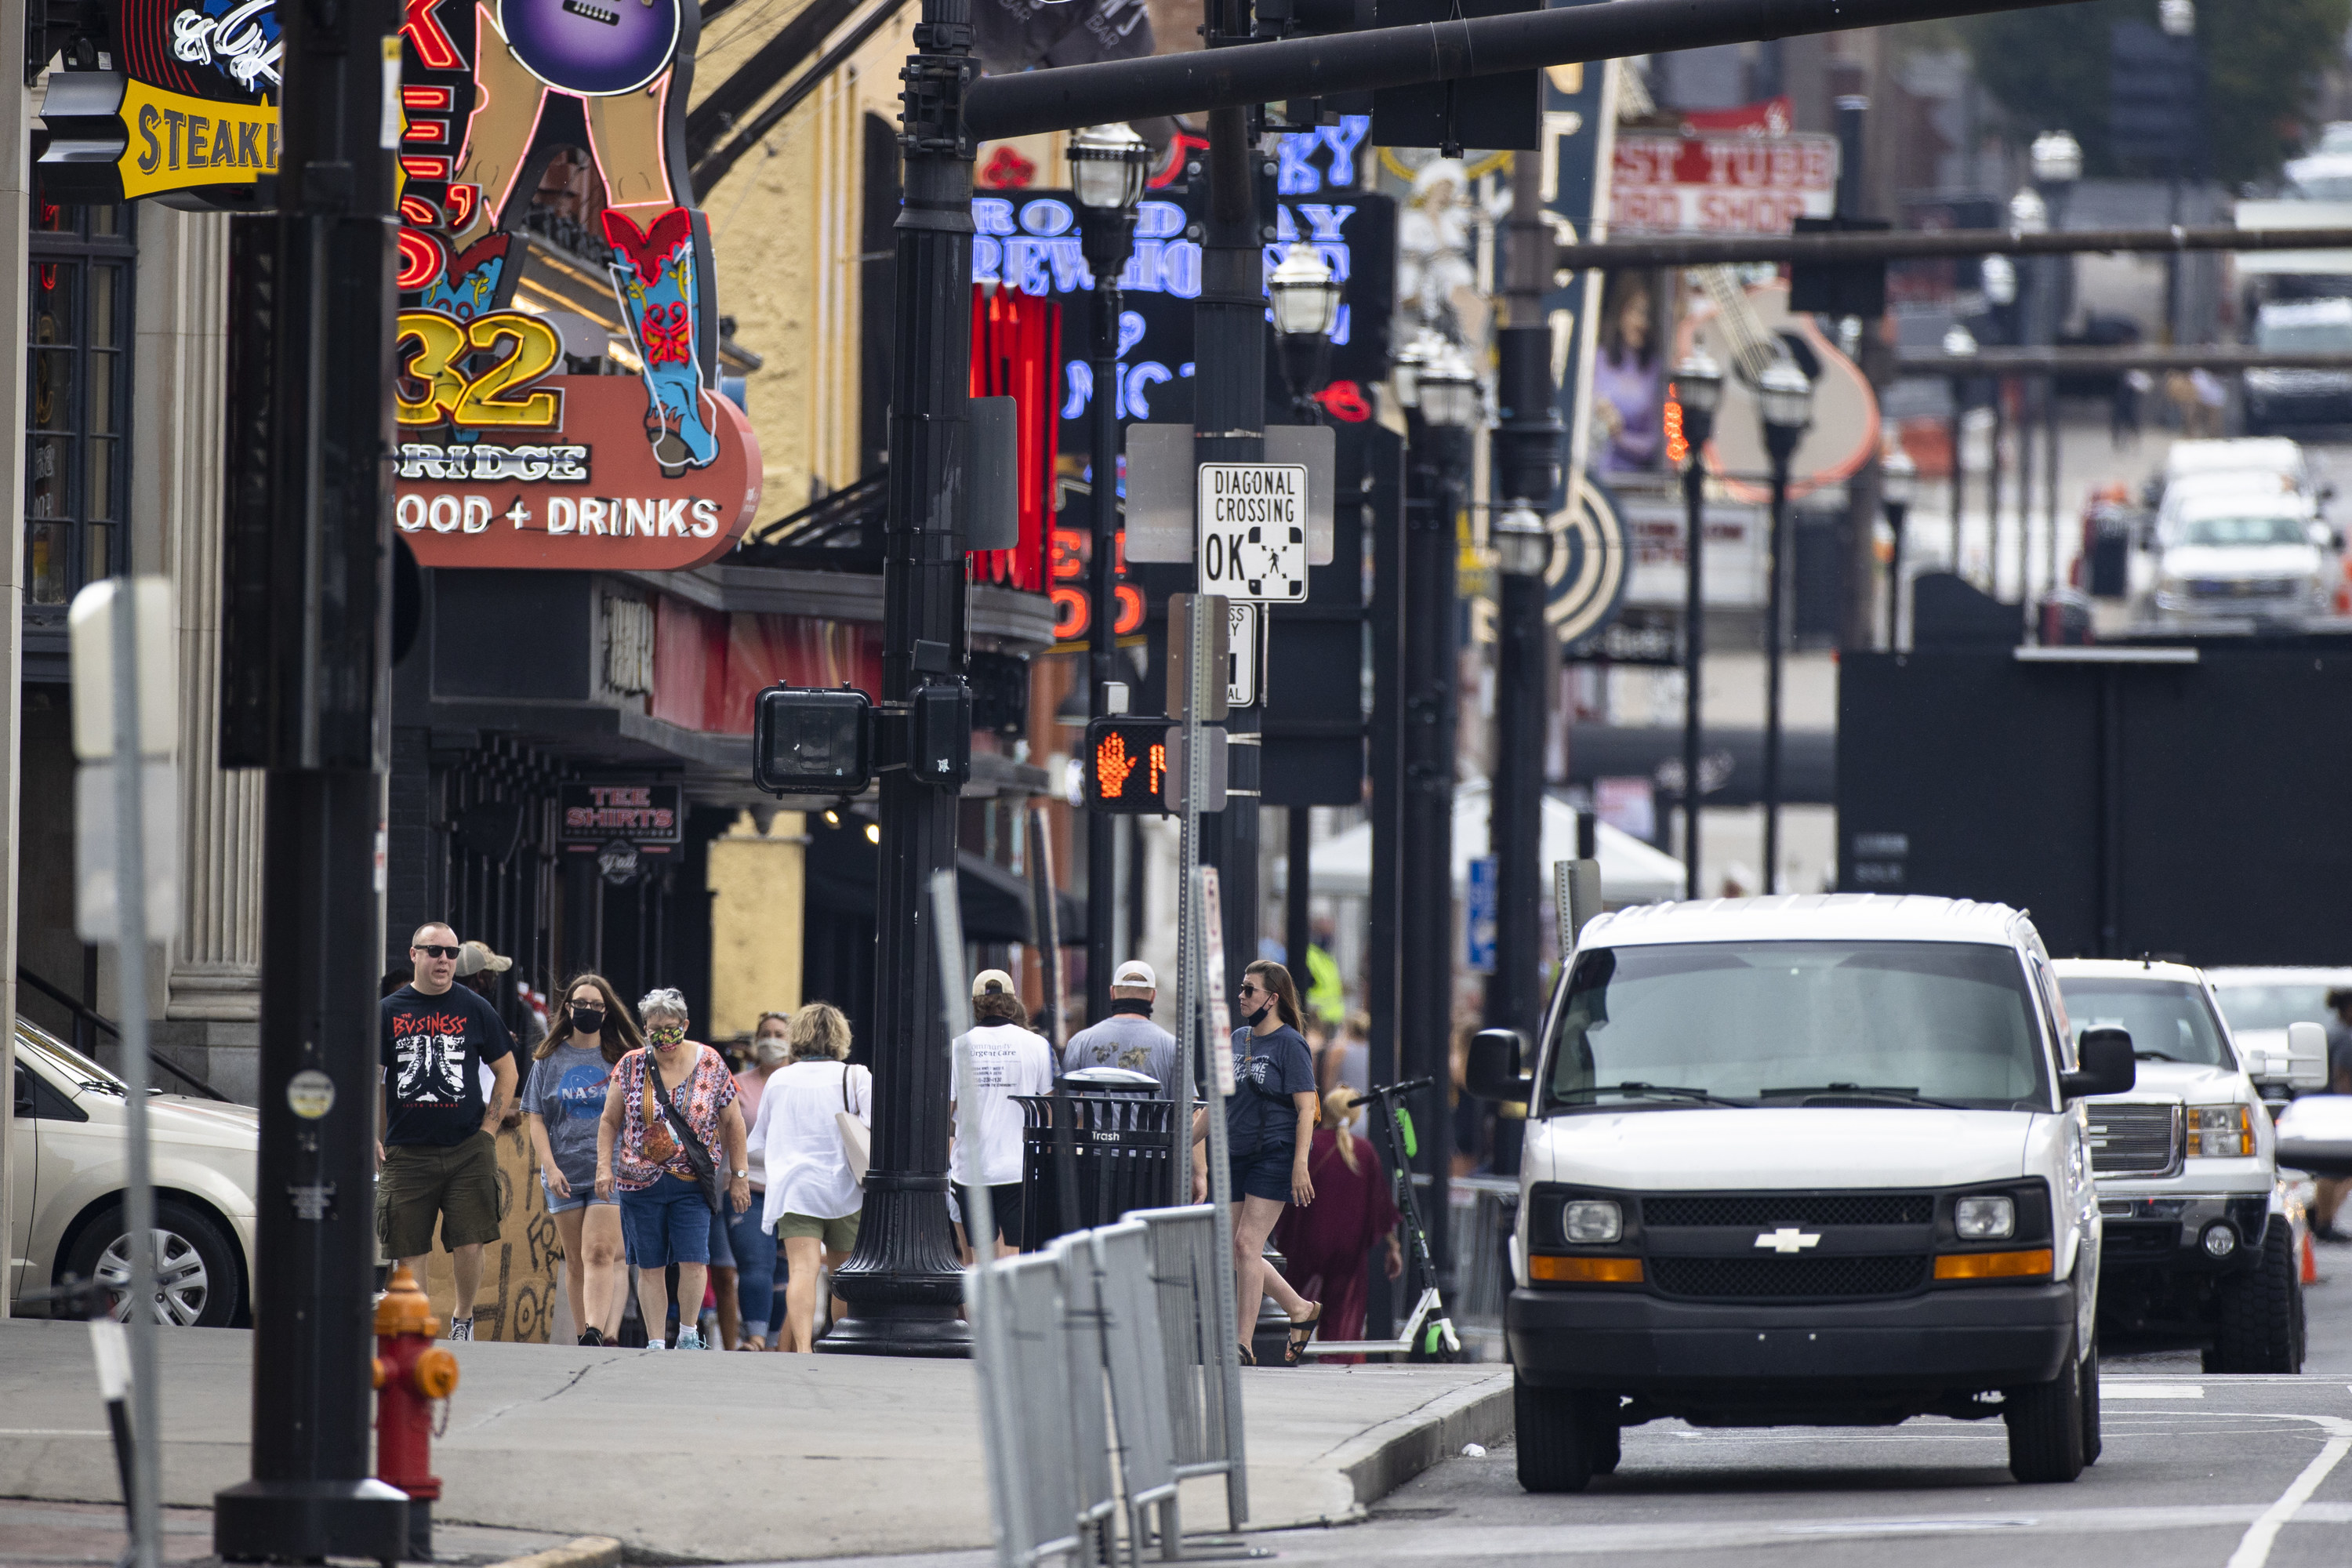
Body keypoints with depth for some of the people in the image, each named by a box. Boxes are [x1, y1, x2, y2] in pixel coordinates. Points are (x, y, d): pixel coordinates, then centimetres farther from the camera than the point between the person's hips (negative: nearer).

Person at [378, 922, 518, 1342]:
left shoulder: (474, 1009, 5)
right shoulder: (389, 1012, 5)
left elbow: (506, 1070, 14)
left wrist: (488, 1128, 5)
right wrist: (371, 1139, 0)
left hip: (467, 1149, 0)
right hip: (406, 1153, 0)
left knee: (469, 1245, -7)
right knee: (410, 1252, 1)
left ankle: (463, 1320, 15)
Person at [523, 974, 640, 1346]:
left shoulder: (623, 1060, 5)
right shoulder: (549, 1060, 10)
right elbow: (536, 1119, 7)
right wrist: (550, 1166, -5)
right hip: (565, 1173, 3)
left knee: (600, 1254, -16)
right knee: (575, 1260, 6)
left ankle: (597, 1334, -26)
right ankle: (584, 1338, 12)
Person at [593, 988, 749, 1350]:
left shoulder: (709, 1064, 1)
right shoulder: (631, 1066, 3)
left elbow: (732, 1121, 7)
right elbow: (610, 1120, 9)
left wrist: (739, 1175, 5)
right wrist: (604, 1166, -3)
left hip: (692, 1183, -1)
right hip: (640, 1181, 1)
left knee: (693, 1261, -10)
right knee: (649, 1267, 3)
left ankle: (688, 1334, 8)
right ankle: (654, 1343, 10)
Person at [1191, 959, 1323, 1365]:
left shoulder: (1290, 1044, -7)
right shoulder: (1238, 1039, 14)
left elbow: (1306, 1109, -11)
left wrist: (1300, 1165, -19)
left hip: (1274, 1155, -8)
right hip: (1237, 1156, 8)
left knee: (1247, 1245, -13)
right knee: (1234, 1252, 5)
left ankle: (1243, 1345, -10)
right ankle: (1301, 1310, 22)